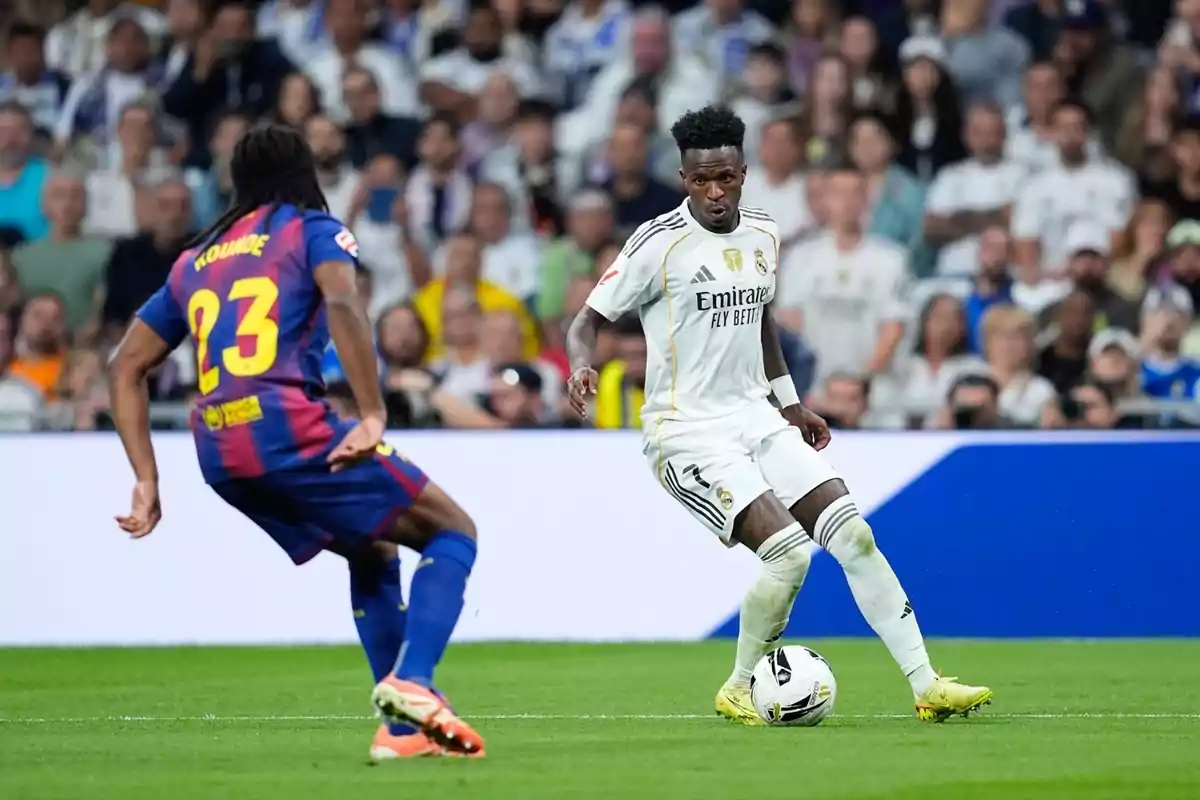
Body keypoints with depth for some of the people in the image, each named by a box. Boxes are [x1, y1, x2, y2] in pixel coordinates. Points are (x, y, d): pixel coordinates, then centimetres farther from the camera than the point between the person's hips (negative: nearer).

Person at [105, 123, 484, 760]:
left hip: (218, 452, 6)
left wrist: (147, 481, 20)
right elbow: (343, 305, -13)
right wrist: (372, 415, -16)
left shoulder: (195, 261, 26)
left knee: (372, 552, 25)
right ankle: (411, 682, -17)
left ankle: (403, 726, 14)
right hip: (289, 428, -6)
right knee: (452, 530, 4)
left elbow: (125, 367, 24)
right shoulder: (313, 230, 9)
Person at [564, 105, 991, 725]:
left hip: (755, 418, 7)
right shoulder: (660, 243, -12)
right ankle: (740, 691, -1)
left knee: (854, 535, -5)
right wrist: (581, 366, -29)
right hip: (688, 432, -7)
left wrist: (791, 405, 27)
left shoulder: (762, 235, 8)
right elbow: (588, 321, -8)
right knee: (788, 549, -22)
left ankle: (925, 685, 0)